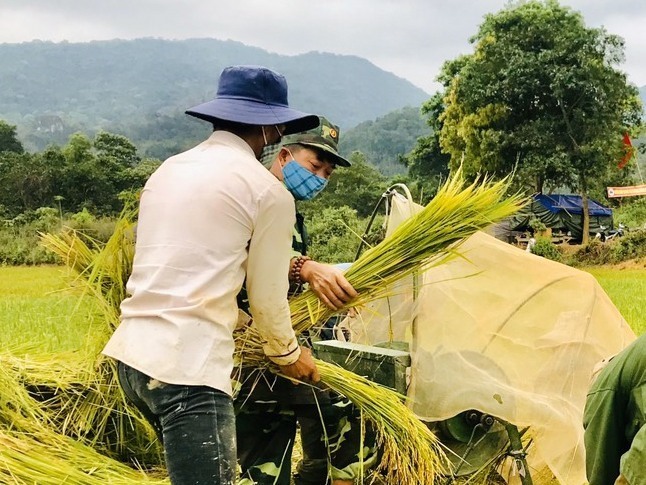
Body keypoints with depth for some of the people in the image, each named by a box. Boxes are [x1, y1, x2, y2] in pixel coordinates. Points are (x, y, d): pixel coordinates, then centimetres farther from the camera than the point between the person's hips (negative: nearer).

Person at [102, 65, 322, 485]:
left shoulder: (169, 170, 16)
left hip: (131, 353, 8)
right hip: (187, 366, -8)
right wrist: (288, 353, 21)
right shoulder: (269, 190, -4)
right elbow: (267, 296, 2)